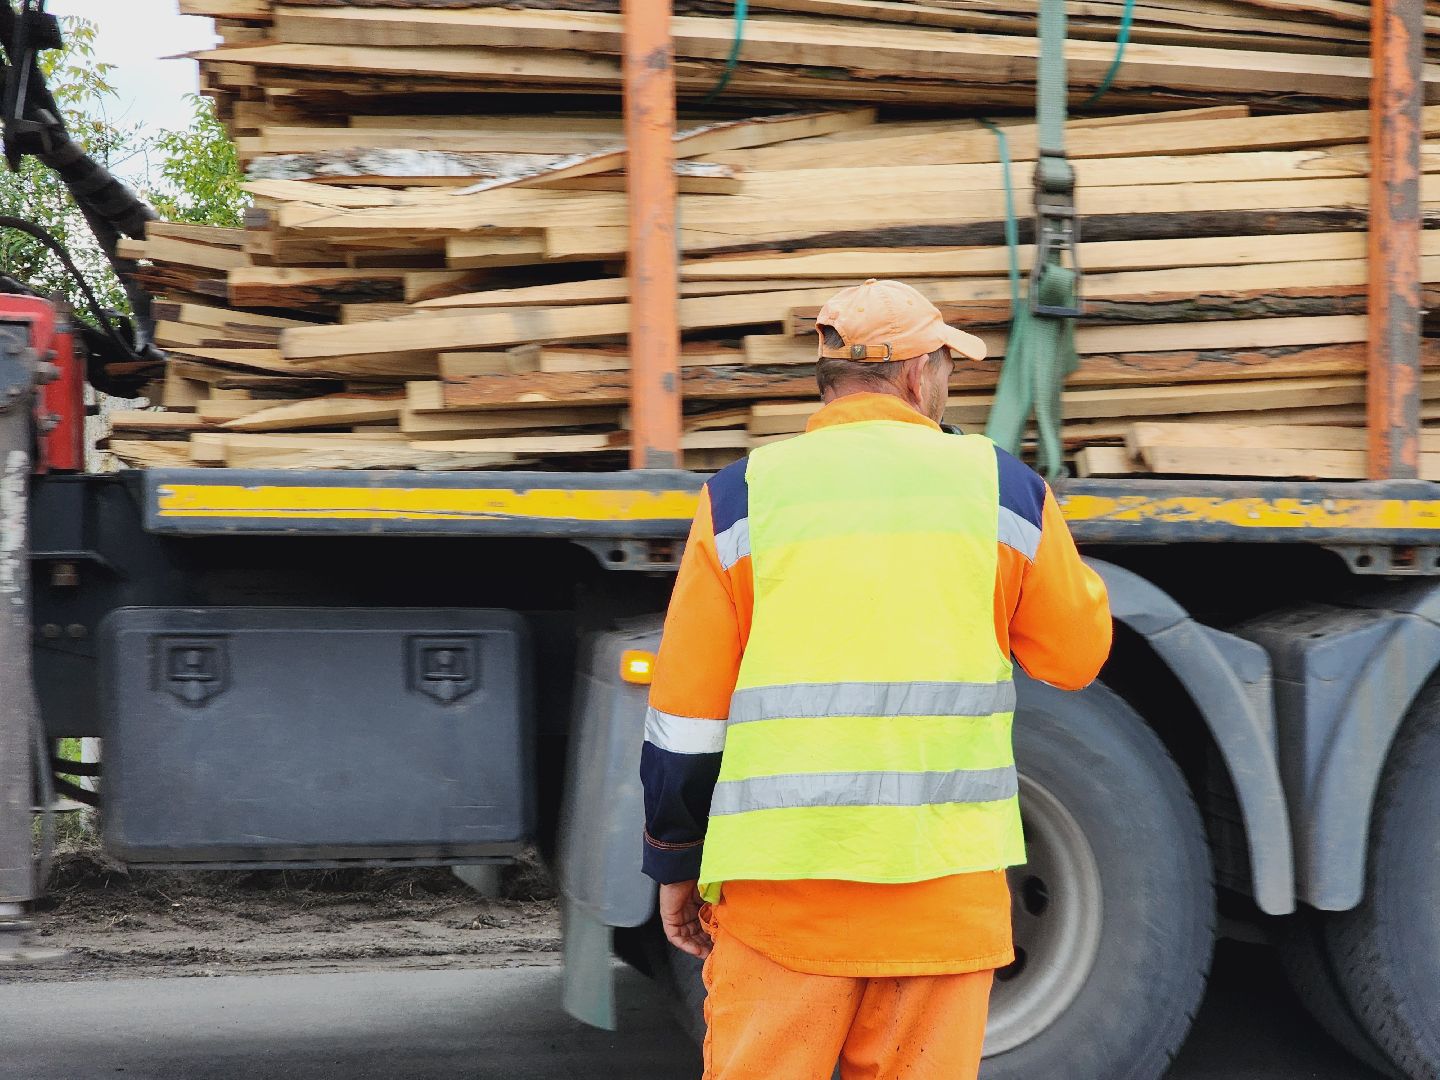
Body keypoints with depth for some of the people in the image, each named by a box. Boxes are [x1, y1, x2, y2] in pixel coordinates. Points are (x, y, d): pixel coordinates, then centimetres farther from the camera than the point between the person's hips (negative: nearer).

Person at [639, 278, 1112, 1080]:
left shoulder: (743, 496, 2)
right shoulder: (1001, 486, 3)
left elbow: (685, 718, 2)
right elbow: (1076, 656, 14)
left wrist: (676, 865, 12)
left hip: (783, 874, 0)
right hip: (947, 877, 1)